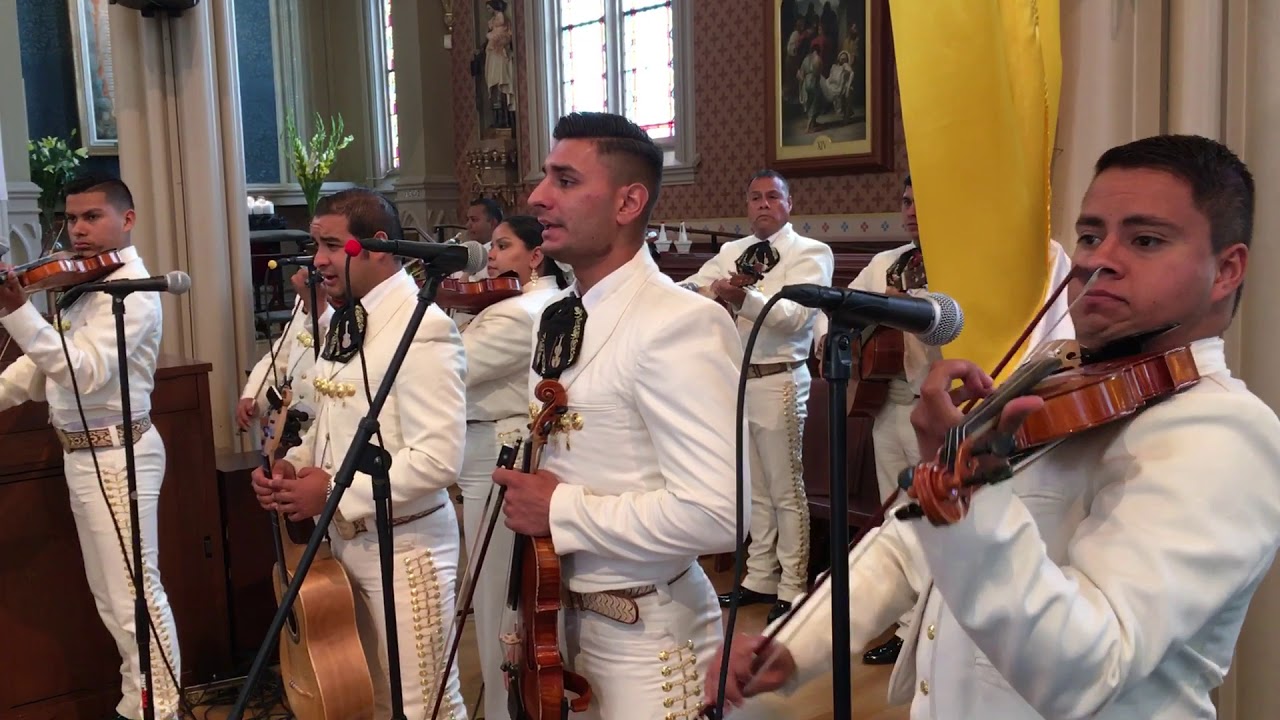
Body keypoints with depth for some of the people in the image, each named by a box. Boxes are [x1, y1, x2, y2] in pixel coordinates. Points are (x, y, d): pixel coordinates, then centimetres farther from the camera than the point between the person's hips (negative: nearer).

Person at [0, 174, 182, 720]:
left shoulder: (131, 287, -15)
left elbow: (88, 370, -29)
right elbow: (45, 365, 17)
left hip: (113, 455, -10)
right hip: (85, 454, 10)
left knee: (134, 594, -5)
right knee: (110, 594, 18)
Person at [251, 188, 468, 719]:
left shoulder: (421, 328, -20)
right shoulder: (345, 322, 10)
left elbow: (439, 458, -27)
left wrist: (337, 493, -21)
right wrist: (295, 465, 1)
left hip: (402, 544, -9)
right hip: (342, 537, 9)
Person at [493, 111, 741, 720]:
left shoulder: (679, 325, -21)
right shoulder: (558, 318, 6)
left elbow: (718, 513, -28)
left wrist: (561, 510, -22)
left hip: (644, 637, -8)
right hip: (559, 616, 8)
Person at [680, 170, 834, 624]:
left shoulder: (811, 253, -7)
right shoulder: (731, 252, 12)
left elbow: (795, 315, -23)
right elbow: (690, 288, 2)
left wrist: (742, 298, -40)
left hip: (778, 382, -6)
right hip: (733, 379, 6)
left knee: (786, 489, 2)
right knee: (753, 487, 16)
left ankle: (792, 589, 14)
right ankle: (760, 579, 28)